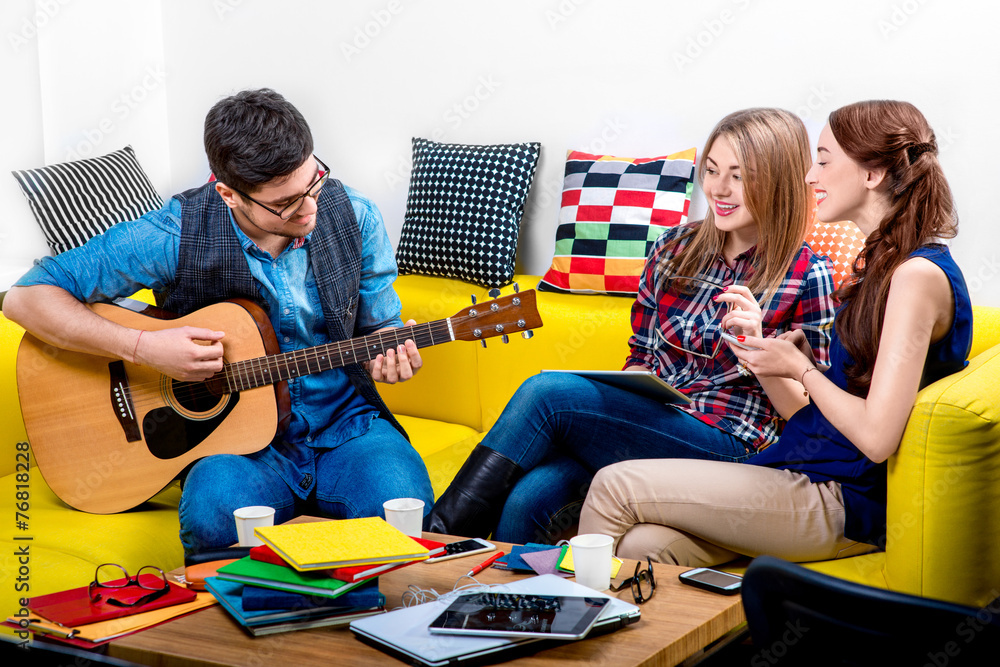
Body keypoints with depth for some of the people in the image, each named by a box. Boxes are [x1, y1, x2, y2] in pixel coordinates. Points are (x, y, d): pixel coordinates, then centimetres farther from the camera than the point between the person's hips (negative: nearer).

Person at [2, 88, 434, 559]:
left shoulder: (354, 218, -4)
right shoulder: (177, 235, -14)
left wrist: (388, 355, -14)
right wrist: (143, 348, -22)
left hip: (347, 425, 2)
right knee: (215, 514, -35)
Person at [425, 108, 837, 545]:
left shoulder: (806, 277, -1)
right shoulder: (675, 248, 14)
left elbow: (804, 413, -1)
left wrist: (755, 342, -18)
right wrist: (622, 395, -3)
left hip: (723, 442, -4)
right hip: (646, 419, 5)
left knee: (546, 391, -24)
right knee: (527, 500, -28)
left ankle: (442, 530, -15)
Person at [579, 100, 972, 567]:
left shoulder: (918, 274, -15)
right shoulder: (883, 263, 17)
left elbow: (876, 436, -21)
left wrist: (799, 368, -7)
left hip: (840, 502, -8)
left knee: (616, 485, -12)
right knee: (642, 546, -15)